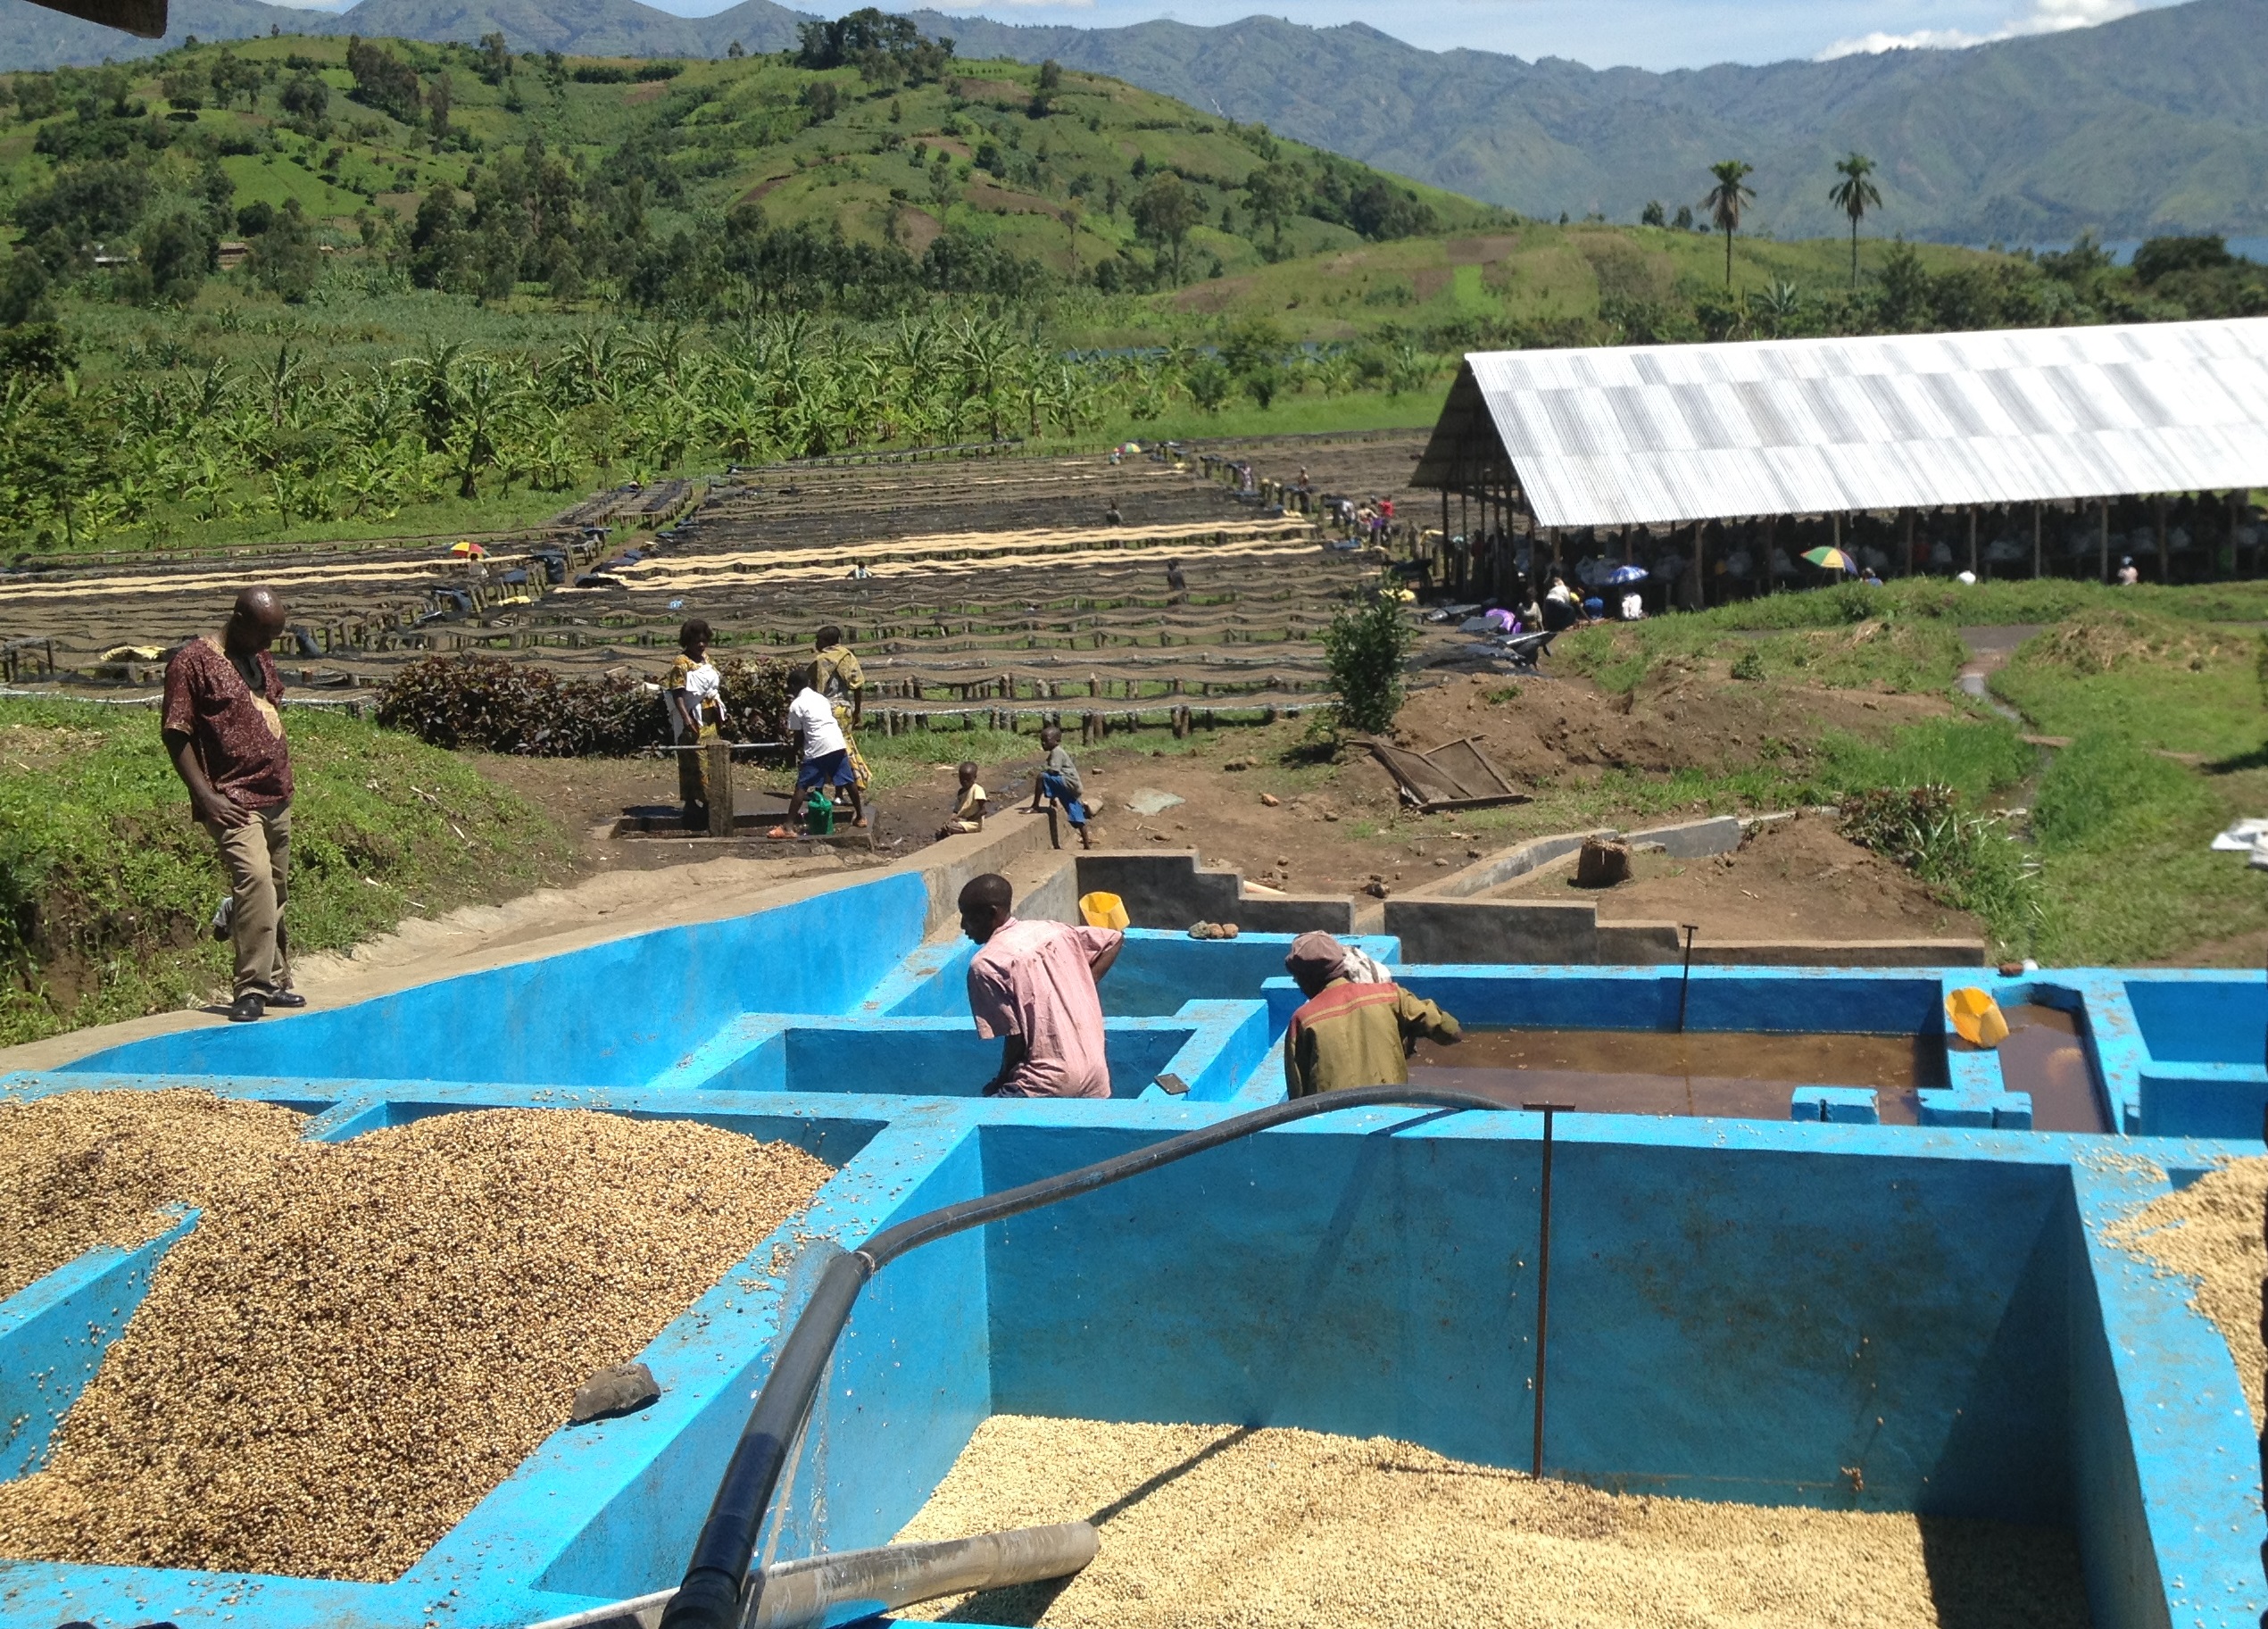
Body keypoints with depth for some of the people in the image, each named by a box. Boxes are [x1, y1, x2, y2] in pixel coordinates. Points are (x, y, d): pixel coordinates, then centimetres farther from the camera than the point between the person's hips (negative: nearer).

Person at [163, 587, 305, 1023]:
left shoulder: (260, 659, 14)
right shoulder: (192, 661, -9)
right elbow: (175, 733, -11)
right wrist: (206, 796, -18)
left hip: (276, 799, 8)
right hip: (234, 802, -8)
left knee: (274, 893, 12)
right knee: (254, 878, -23)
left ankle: (274, 982, 23)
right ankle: (251, 989, -21)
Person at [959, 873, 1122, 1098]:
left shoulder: (986, 965, -9)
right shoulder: (1049, 930, 11)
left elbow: (1015, 1036, -10)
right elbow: (1115, 938, 21)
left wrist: (1001, 1080, 7)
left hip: (1048, 1084, -7)